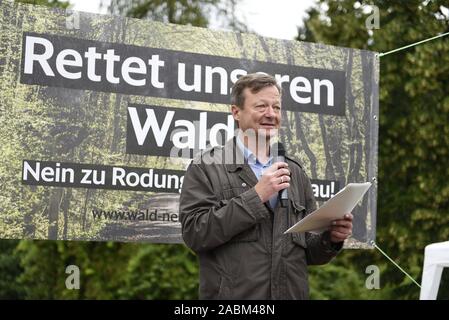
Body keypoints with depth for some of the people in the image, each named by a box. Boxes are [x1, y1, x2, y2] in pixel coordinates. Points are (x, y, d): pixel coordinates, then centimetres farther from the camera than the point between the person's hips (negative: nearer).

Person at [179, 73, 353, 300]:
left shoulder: (295, 172, 11)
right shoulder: (206, 167, -3)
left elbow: (309, 251, 13)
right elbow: (194, 233, -14)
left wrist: (330, 238, -7)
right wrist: (256, 196, -17)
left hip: (293, 294, 4)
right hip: (233, 296, -4)